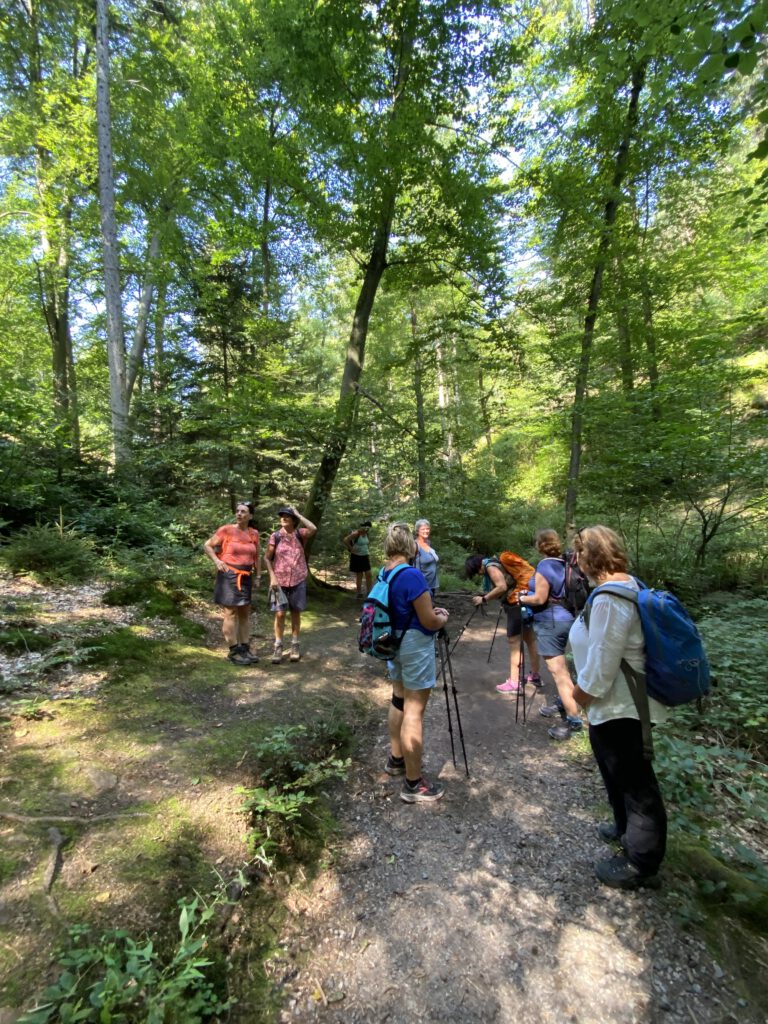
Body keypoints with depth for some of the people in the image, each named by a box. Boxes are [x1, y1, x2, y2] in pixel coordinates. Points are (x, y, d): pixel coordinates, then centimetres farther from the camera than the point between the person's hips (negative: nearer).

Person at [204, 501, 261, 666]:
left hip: (246, 577, 5)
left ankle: (245, 648, 20)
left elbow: (257, 556, 13)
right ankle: (234, 652, 6)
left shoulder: (254, 533, 4)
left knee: (245, 613, 10)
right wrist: (216, 561, -12)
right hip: (229, 576, -5)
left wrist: (258, 576, 12)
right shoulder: (226, 530, -8)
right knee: (231, 613, -2)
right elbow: (207, 545, 0)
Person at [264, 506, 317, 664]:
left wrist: (298, 514, -15)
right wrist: (272, 577, -9)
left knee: (296, 613, 9)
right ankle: (278, 646, 13)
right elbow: (267, 558, 1)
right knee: (280, 613, -1)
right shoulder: (275, 536, -3)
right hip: (280, 581, 0)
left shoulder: (300, 534, -3)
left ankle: (295, 645, 22)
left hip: (298, 580, 0)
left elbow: (314, 529, -24)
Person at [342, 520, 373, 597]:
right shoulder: (356, 533, -18)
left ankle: (368, 592, 13)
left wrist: (368, 555, 14)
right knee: (359, 575, 3)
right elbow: (345, 540, -25)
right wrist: (351, 549, -17)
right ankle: (359, 593, 16)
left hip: (365, 557, 7)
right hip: (357, 557, -6)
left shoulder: (366, 534, 5)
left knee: (368, 574, 3)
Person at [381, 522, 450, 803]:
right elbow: (429, 622, -21)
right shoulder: (412, 575, -25)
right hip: (416, 646, -9)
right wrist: (442, 618, 0)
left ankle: (396, 759, 39)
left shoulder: (383, 574, 1)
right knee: (414, 711, 1)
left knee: (399, 701, 22)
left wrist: (429, 610, 12)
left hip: (394, 643, 9)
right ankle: (414, 784, 13)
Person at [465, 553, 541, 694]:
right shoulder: (494, 564, 19)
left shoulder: (490, 566, -9)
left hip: (518, 604, -10)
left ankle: (514, 683, -2)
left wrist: (484, 599, -13)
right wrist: (485, 597, 6)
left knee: (514, 642, -5)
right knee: (530, 640, 17)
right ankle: (535, 676, 28)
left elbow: (502, 587, -21)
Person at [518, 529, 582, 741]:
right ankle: (563, 703, 36)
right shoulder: (563, 564, 6)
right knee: (561, 668, 22)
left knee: (559, 672, -5)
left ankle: (574, 719, -1)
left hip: (549, 622, -9)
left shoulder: (544, 566, -18)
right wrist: (531, 591, 18)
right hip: (565, 618, 9)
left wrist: (522, 598, -2)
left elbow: (540, 599, -19)